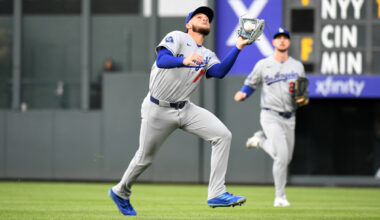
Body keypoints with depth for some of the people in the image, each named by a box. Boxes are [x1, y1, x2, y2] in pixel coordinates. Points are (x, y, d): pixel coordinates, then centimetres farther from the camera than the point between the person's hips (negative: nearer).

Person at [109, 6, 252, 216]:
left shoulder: (207, 56, 11)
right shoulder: (177, 37, -6)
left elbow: (219, 71, -11)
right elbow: (161, 60, -24)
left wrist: (238, 47, -19)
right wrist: (184, 60, -43)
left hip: (185, 109, 6)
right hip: (158, 110, -5)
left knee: (223, 135, -13)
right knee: (145, 158, 7)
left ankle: (216, 194, -16)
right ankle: (120, 192, 36)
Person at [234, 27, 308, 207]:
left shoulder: (297, 66, 9)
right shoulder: (263, 65, 0)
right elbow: (250, 84, 7)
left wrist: (304, 100, -7)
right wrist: (242, 94, -15)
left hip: (289, 118, 5)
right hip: (270, 116, -5)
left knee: (285, 158, 11)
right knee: (282, 155, -19)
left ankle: (260, 140, 38)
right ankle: (280, 197, -6)